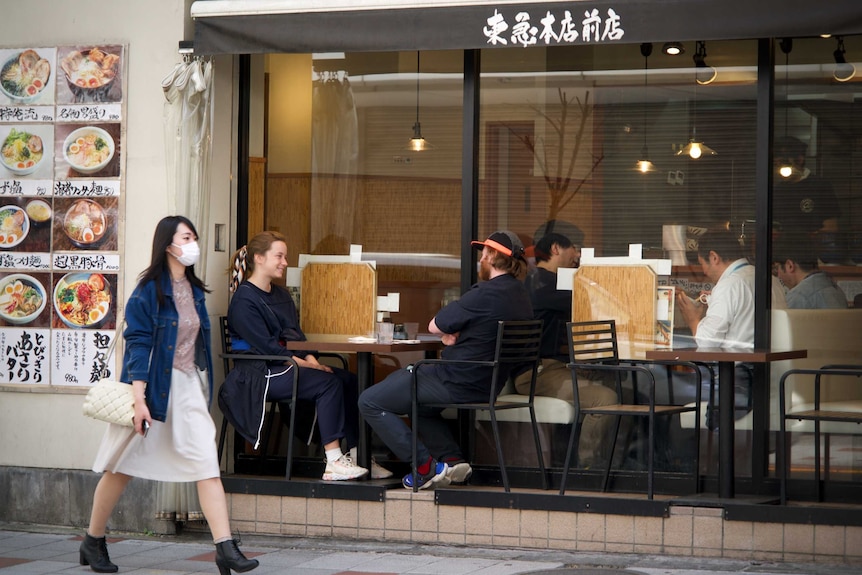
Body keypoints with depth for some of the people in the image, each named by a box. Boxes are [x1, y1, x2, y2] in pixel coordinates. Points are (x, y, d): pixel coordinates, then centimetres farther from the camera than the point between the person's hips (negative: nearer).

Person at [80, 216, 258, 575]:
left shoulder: (194, 290, 9)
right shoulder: (149, 290, -10)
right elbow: (137, 344, -15)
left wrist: (202, 389, 16)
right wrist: (139, 400, -21)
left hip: (188, 387, 5)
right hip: (153, 384, -5)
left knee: (207, 463, -8)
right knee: (123, 466, 7)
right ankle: (93, 543, 23)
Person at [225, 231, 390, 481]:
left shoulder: (281, 295, 19)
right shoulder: (243, 300, -10)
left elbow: (296, 335, 15)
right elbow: (266, 347, -18)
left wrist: (311, 360, -5)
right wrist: (306, 365, -20)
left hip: (284, 367, 9)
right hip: (260, 373, -9)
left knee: (348, 379, -11)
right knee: (328, 383, -26)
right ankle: (333, 463, -29)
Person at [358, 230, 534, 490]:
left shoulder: (484, 295, -22)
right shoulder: (520, 294, 7)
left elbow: (434, 326, -11)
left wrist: (449, 331, 9)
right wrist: (454, 333, -3)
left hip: (460, 386, -10)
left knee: (370, 401, -1)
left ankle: (426, 467, -3)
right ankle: (452, 458, 19)